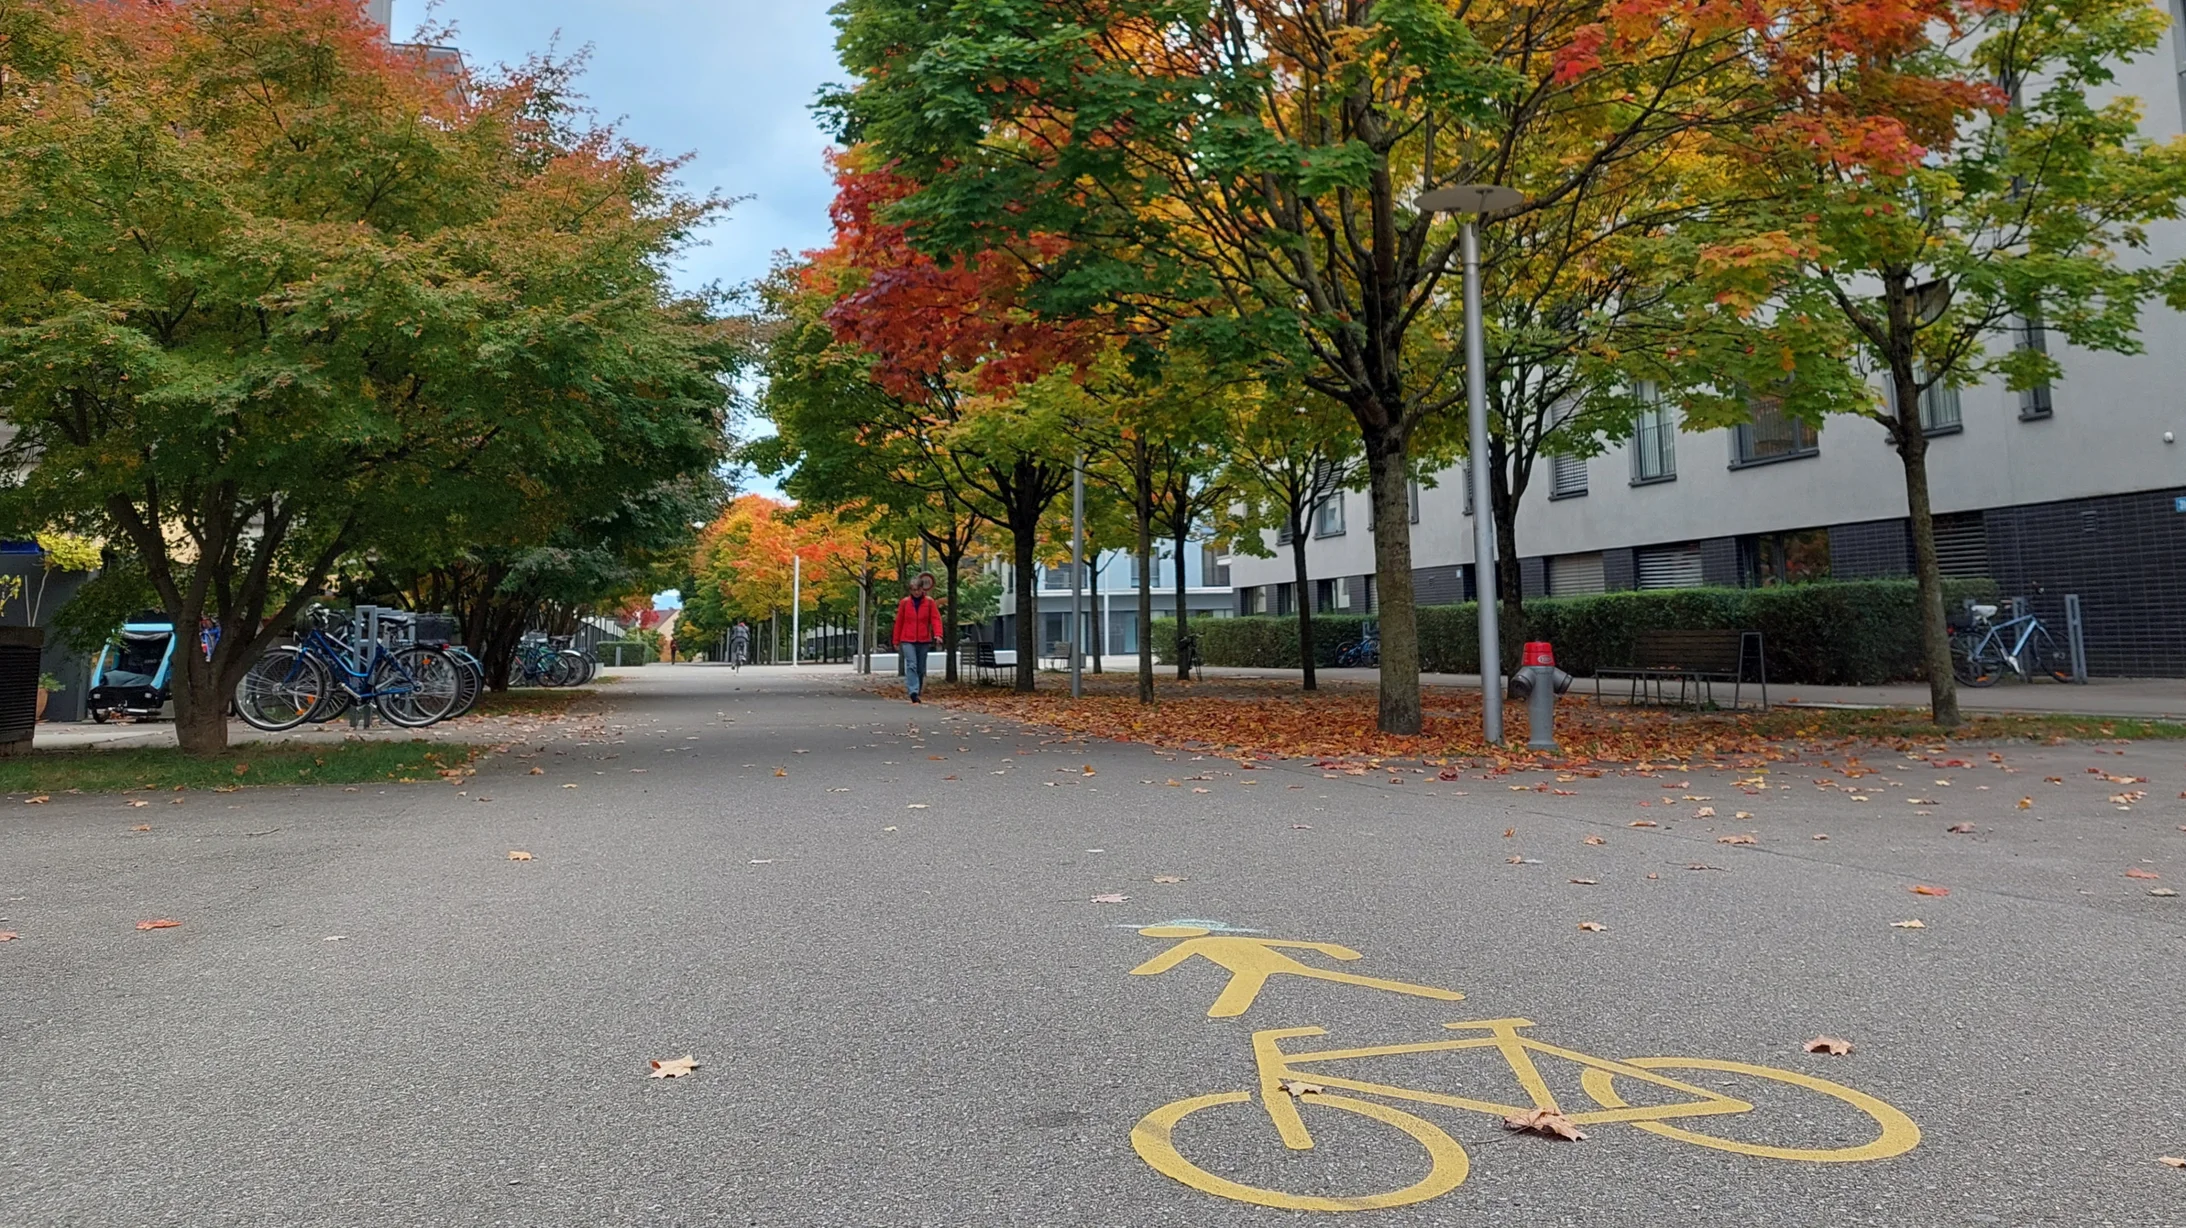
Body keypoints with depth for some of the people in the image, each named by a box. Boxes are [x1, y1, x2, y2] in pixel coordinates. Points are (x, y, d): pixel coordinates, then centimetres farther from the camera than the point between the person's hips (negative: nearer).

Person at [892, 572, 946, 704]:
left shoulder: (930, 602, 1)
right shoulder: (904, 602, 1)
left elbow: (936, 619, -5)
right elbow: (899, 622, 6)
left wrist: (938, 634, -21)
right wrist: (896, 641, 7)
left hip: (924, 640, 2)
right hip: (907, 640, -2)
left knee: (921, 668, 8)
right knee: (911, 665, -16)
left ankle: (917, 693, 20)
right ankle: (913, 692, -25)